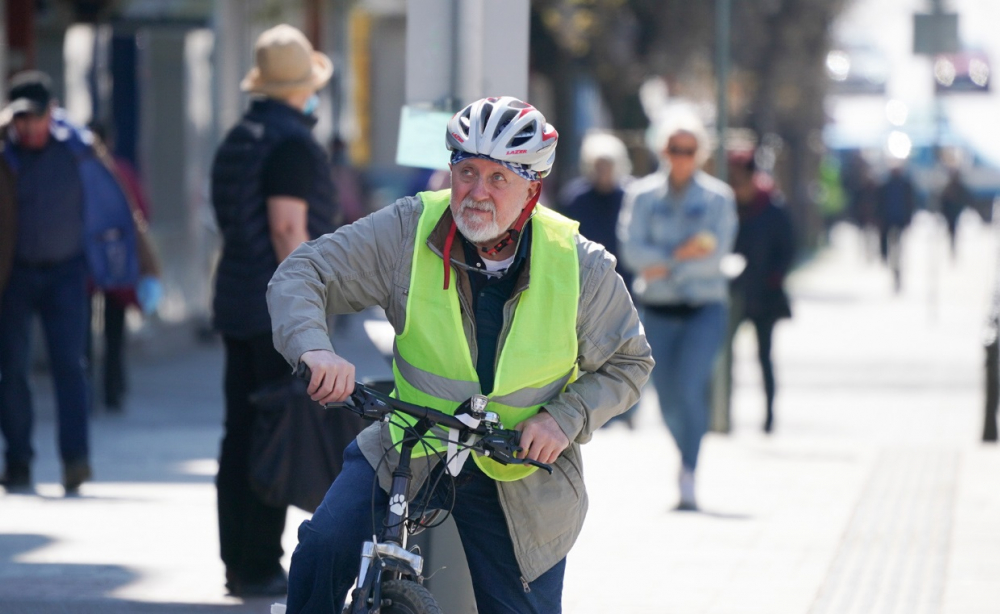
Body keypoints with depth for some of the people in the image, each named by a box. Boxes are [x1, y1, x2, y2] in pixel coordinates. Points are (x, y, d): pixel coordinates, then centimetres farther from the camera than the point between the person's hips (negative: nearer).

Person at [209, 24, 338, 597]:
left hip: (237, 306, 9)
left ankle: (238, 561, 13)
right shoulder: (294, 143, -13)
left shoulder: (238, 138, 15)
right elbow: (288, 228, -19)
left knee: (241, 434, 10)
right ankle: (260, 566, -6)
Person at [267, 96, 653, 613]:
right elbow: (301, 276, -13)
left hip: (519, 483, 1)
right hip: (405, 452, 0)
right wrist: (313, 348, -34)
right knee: (324, 549, -23)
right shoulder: (406, 231, -13)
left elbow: (628, 363, 2)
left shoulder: (581, 267, -10)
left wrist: (566, 419, -16)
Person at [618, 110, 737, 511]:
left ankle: (688, 477, -17)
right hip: (658, 309, 2)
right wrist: (683, 253, -15)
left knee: (690, 386, -18)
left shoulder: (717, 198, 2)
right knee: (667, 398, 4)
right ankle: (688, 454, 29)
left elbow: (715, 255, -8)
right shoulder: (642, 196, 5)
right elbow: (633, 251, -7)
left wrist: (663, 265, -11)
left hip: (704, 308, -2)